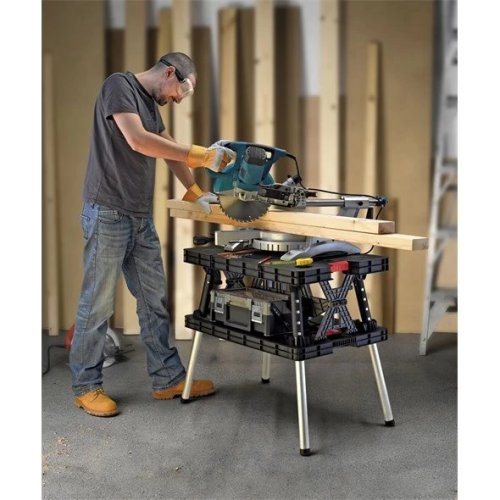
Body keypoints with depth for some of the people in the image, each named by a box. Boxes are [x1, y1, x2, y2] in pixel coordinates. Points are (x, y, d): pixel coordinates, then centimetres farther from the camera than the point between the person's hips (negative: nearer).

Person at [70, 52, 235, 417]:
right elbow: (137, 140, -21)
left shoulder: (150, 104, 19)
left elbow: (170, 148, 24)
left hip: (141, 218, 9)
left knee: (154, 301, 10)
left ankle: (168, 379, 17)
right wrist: (201, 156, -20)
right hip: (108, 214, -9)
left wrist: (195, 193, 13)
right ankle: (86, 387, 10)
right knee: (97, 304, -1)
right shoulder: (120, 85, -9)